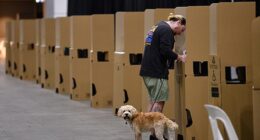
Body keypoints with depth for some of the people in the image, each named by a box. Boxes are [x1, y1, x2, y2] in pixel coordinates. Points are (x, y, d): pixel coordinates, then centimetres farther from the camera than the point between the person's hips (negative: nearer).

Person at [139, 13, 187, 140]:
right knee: (158, 102, -7)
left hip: (147, 70, 10)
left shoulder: (158, 27, 20)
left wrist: (174, 58, 16)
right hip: (157, 71, -10)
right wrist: (179, 57, -8)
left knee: (153, 101, 14)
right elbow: (165, 50, -22)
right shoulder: (167, 30, -11)